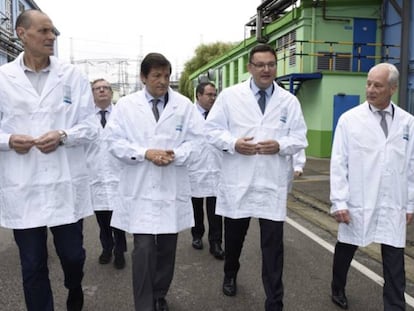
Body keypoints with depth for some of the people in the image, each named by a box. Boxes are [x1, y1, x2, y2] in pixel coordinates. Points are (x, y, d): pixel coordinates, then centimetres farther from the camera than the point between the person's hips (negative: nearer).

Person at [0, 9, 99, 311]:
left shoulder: (73, 75, 2)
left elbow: (91, 126, 0)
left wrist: (63, 135, -17)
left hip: (66, 184, 0)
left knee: (73, 254, 13)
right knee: (32, 265, 10)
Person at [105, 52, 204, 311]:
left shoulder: (184, 105, 3)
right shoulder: (125, 105, 2)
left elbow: (197, 139, 1)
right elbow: (115, 141, -1)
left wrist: (175, 154, -16)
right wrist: (145, 153, -15)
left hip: (173, 187, 2)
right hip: (140, 188, -2)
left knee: (167, 248, 13)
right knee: (144, 248, -6)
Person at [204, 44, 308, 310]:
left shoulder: (289, 101, 4)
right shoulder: (230, 95, 1)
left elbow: (300, 138, 3)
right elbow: (212, 129, 1)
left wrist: (280, 145, -17)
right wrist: (233, 143, -17)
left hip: (273, 183, 0)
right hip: (237, 181, 1)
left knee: (273, 245, 2)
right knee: (234, 236, 20)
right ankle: (230, 275, 49)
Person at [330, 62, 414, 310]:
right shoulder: (349, 119, -5)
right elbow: (338, 163, -6)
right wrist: (339, 202, -10)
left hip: (393, 206, 2)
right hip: (357, 204, -1)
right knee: (345, 250, 16)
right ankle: (338, 290, 41)